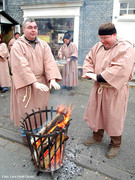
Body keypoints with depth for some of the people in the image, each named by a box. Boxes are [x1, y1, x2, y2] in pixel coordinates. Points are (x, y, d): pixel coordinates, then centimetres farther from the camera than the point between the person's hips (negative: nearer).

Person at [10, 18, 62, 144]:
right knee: (25, 110, 7)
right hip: (25, 83, -4)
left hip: (41, 82, 4)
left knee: (39, 108, 15)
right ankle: (25, 134, 29)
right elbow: (22, 66, -20)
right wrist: (34, 83, -29)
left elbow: (49, 62, -7)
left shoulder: (43, 45, 5)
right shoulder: (18, 46, -9)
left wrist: (52, 79, -22)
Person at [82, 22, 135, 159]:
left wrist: (99, 77, -26)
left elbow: (120, 69, -27)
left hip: (115, 90, -6)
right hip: (98, 87, 7)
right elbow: (89, 59, 12)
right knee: (96, 112, 17)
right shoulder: (98, 46, 7)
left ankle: (115, 144, 29)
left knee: (114, 117, 6)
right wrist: (89, 72, -8)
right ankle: (97, 136, 40)